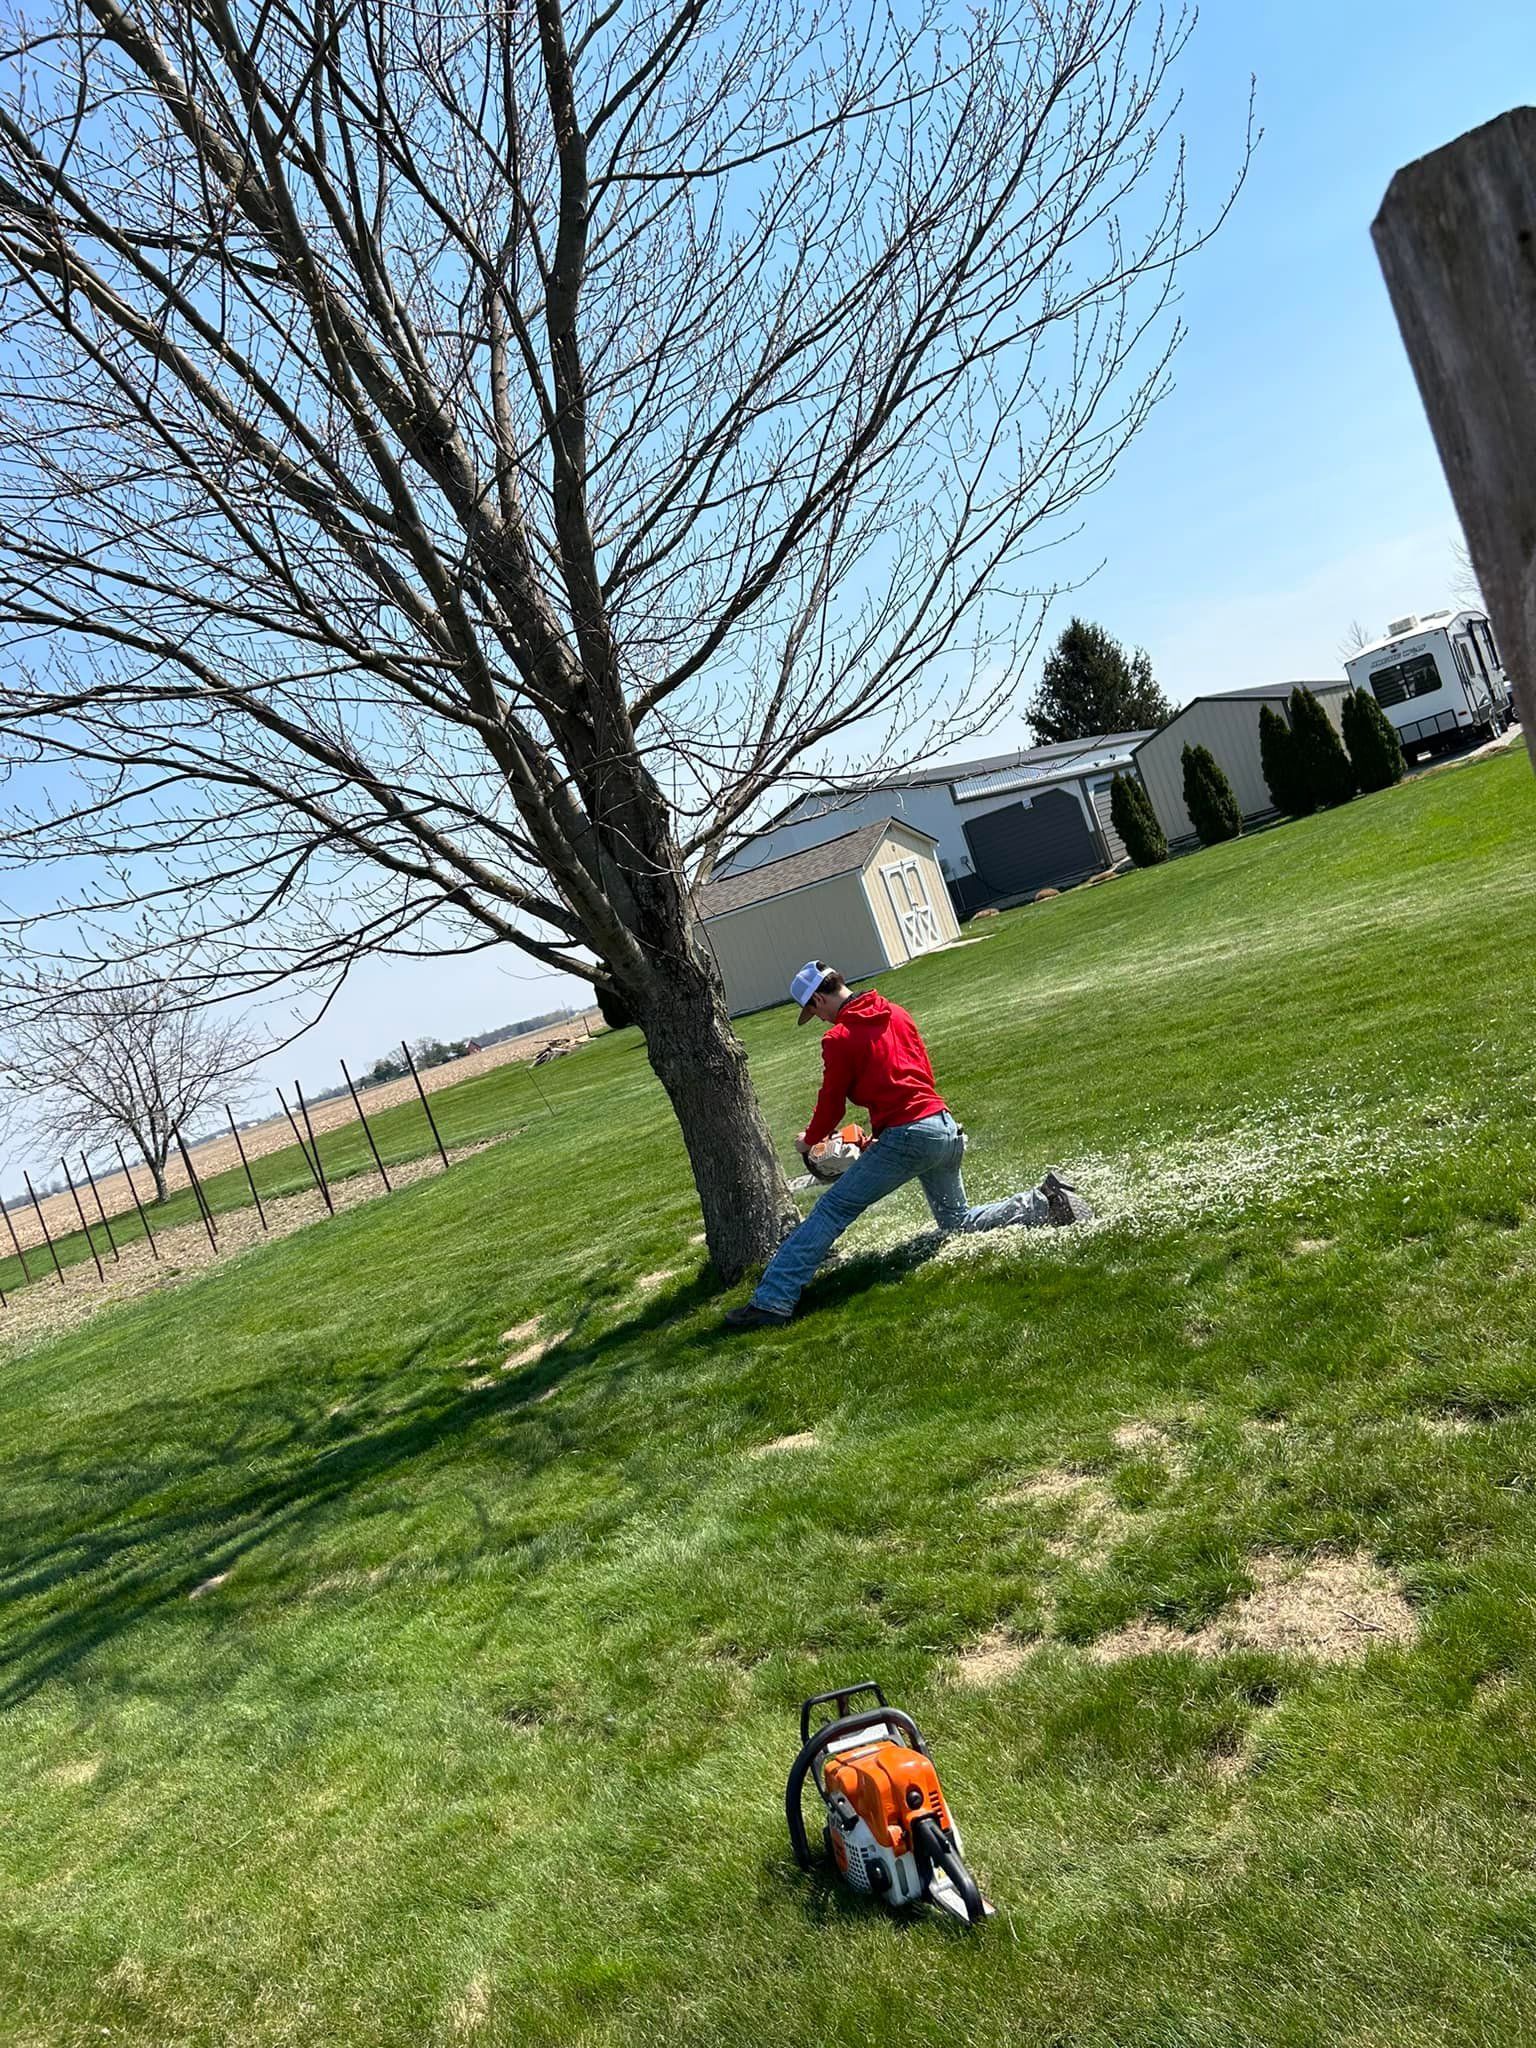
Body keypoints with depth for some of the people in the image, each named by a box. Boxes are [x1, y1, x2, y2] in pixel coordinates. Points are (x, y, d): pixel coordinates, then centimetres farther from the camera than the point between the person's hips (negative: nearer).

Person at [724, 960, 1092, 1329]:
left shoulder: (838, 1039, -7)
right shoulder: (896, 1014, 14)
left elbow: (832, 1103, 1)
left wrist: (809, 1140, 20)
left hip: (908, 1136, -8)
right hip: (947, 1129, 8)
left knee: (831, 1211, -5)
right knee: (958, 1221, 26)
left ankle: (772, 1301, -11)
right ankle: (1046, 1200, 13)